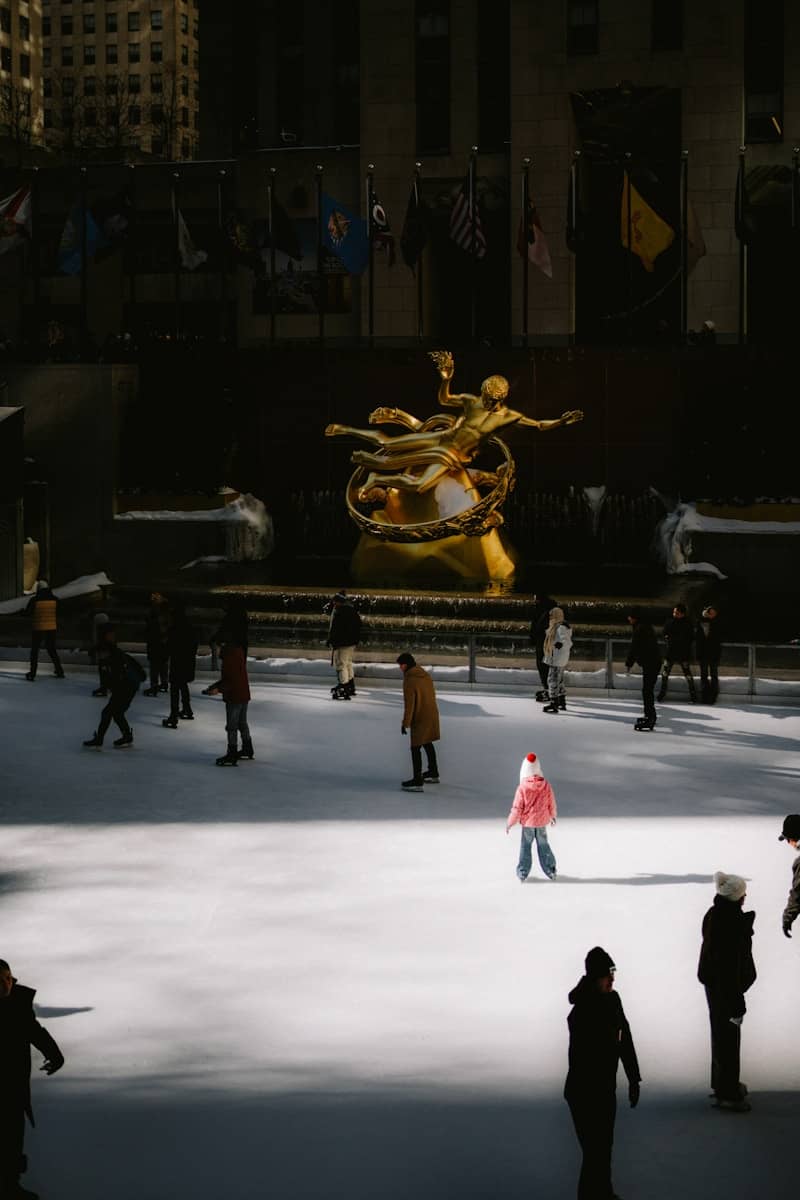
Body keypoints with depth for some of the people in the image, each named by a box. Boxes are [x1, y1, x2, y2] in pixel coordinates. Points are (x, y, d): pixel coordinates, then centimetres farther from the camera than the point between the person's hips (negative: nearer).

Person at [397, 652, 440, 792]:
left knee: (415, 748, -3)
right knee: (427, 744, 24)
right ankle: (433, 773, 37)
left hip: (420, 719, -9)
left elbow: (409, 704, -20)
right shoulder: (426, 675, 6)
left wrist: (405, 723, -14)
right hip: (432, 716, 9)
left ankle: (417, 781, -4)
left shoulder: (410, 680, -20)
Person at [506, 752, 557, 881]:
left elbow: (517, 808, -13)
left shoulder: (522, 787, -18)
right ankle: (550, 871, 23)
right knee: (543, 846, 17)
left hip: (527, 822, -3)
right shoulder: (545, 785, -9)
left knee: (525, 847, 8)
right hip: (542, 822, 3)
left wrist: (510, 823, -2)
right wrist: (553, 816, 23)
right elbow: (551, 803, 4)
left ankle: (522, 874, 9)